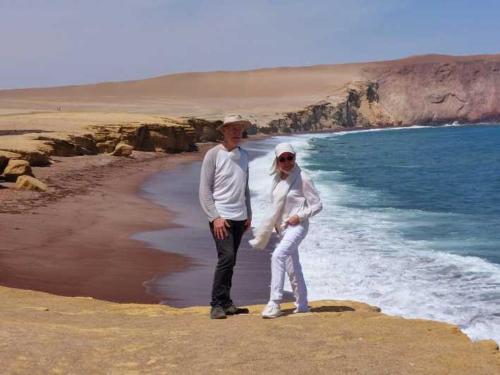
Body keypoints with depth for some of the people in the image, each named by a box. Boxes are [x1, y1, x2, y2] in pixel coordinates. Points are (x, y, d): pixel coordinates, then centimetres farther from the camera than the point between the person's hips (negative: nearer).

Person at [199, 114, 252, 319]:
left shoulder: (243, 155, 14)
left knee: (230, 261, 9)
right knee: (226, 257, -15)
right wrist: (215, 217, -15)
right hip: (221, 217, -6)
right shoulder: (213, 155, -5)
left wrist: (248, 214, 16)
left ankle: (226, 303, 15)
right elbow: (204, 190, -8)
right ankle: (217, 304, -9)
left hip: (239, 217, 6)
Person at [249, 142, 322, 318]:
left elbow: (317, 205, -8)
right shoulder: (277, 179, 9)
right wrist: (276, 224, 12)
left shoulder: (302, 179, -11)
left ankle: (274, 302, -27)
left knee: (278, 255, -26)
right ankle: (302, 305, 26)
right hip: (283, 228, 8)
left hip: (297, 226, -8)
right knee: (292, 267, 14)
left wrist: (299, 216, -17)